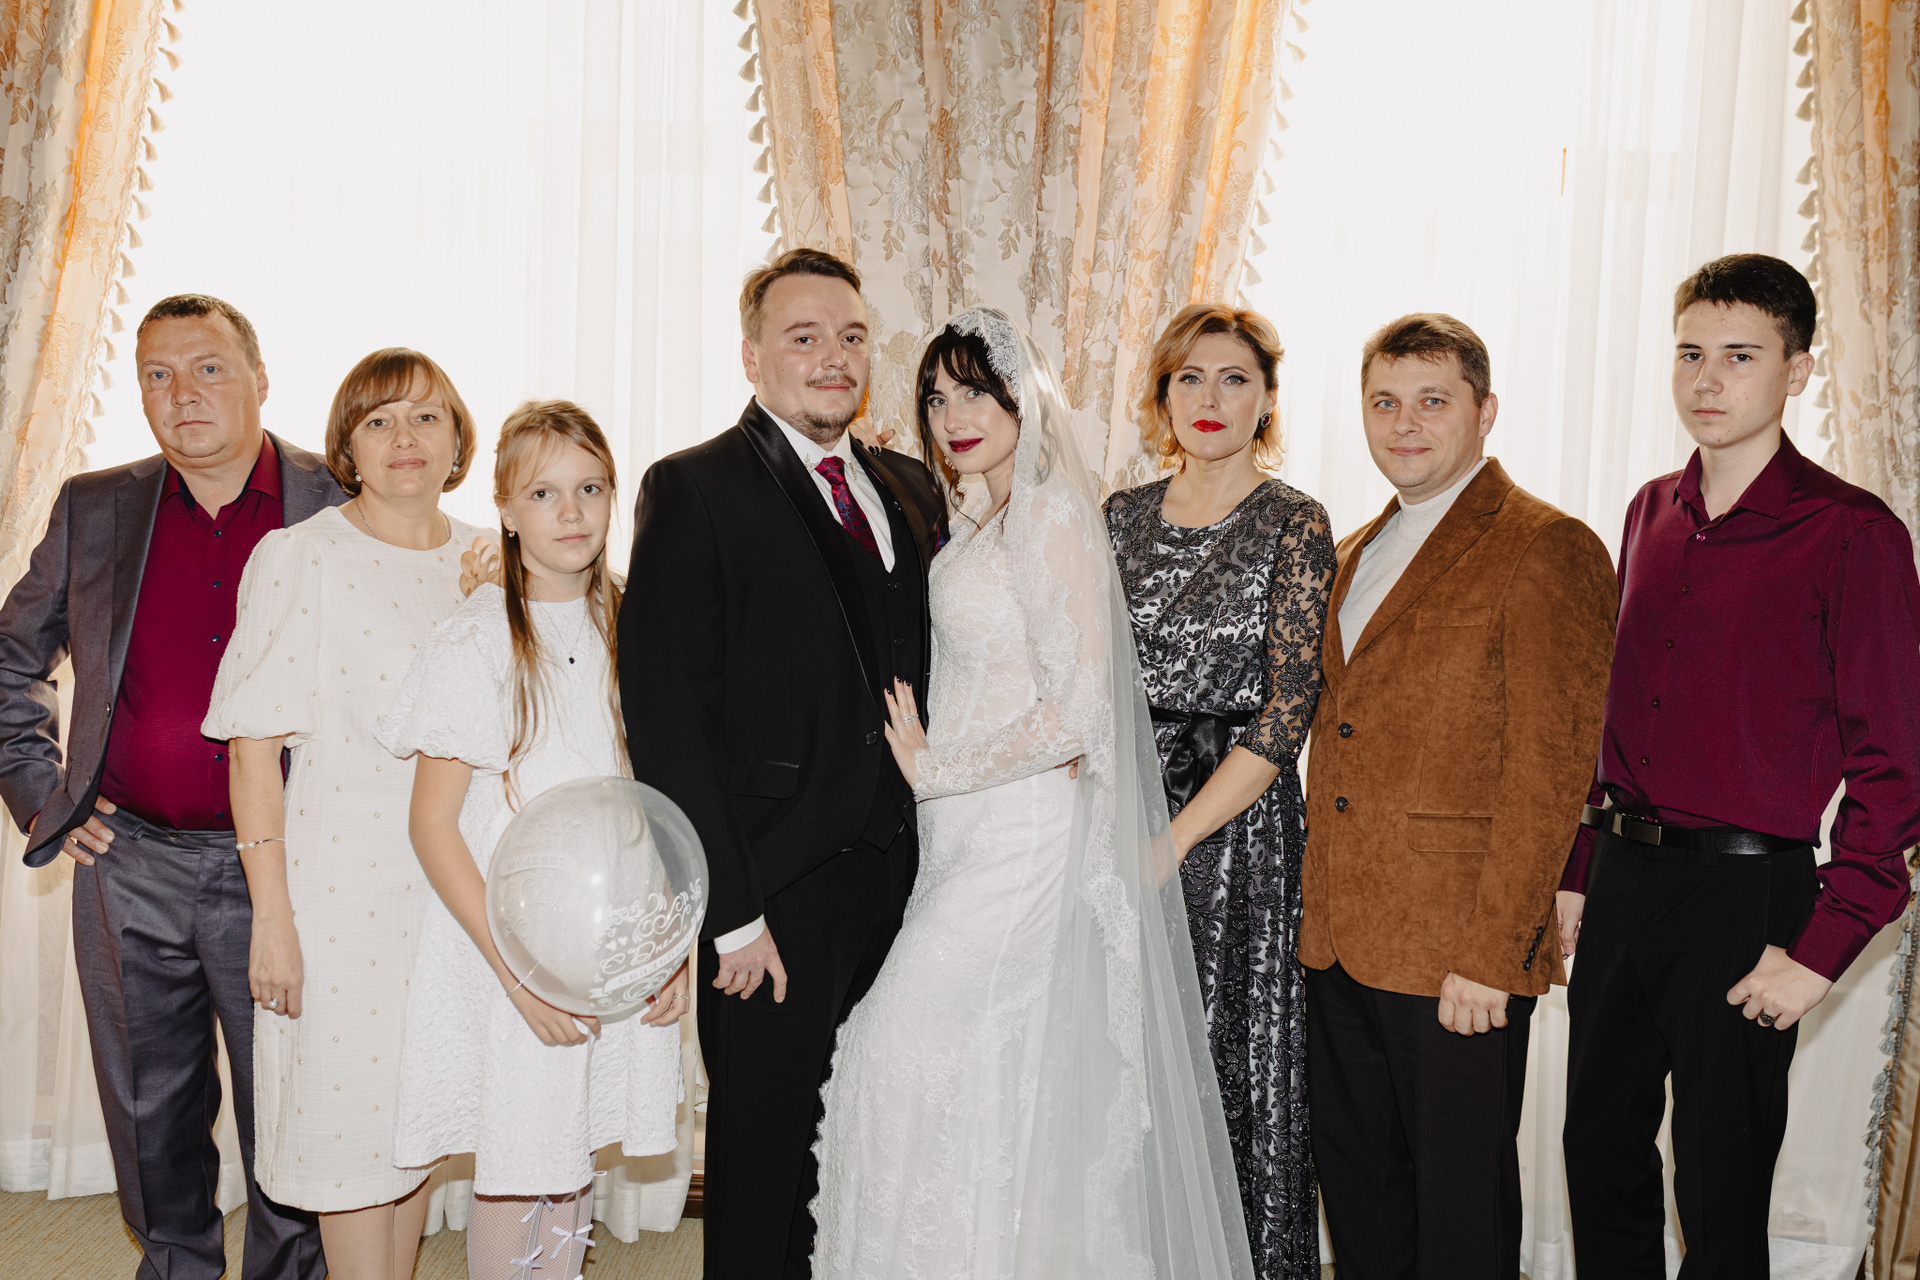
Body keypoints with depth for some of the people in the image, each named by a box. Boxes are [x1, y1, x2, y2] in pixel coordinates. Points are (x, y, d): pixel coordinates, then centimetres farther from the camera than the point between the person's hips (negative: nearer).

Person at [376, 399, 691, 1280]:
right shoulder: (477, 645, -10)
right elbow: (432, 824, -10)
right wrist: (519, 970, -16)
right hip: (509, 955, -4)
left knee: (575, 1172, 14)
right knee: (512, 1180, 4)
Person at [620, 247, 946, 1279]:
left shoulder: (910, 491, 13)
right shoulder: (693, 490, -6)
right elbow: (666, 718, -12)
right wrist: (729, 910, -15)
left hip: (897, 884, 5)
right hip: (777, 898, -5)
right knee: (763, 1173, 8)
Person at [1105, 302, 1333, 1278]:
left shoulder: (1292, 525, -5)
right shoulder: (1123, 518, 9)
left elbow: (1284, 716, -11)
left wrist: (1174, 840, -15)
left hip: (1236, 823, -4)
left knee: (1231, 1067, 4)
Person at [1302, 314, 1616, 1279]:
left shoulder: (1548, 550, -10)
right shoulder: (1360, 553, 16)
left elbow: (1551, 770, -15)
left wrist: (1491, 954, -18)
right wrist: (1318, 909, 12)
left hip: (1458, 955, -7)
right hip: (1337, 942, 7)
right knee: (1356, 1188, 17)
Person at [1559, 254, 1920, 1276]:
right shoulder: (1651, 514, 9)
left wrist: (1822, 949, -15)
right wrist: (1581, 871, 13)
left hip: (1747, 887, -6)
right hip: (1625, 875, 6)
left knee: (1719, 1191, 7)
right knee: (1600, 1151, 16)